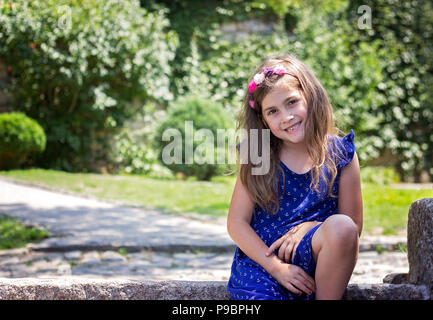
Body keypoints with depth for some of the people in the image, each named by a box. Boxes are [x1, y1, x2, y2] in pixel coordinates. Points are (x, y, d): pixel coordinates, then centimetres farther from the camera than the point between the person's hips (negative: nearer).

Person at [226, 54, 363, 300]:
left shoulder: (340, 154, 1)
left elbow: (353, 227, 2)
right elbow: (236, 223, -1)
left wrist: (309, 228, -16)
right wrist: (277, 267, -12)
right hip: (260, 259, -2)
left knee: (341, 226, -30)